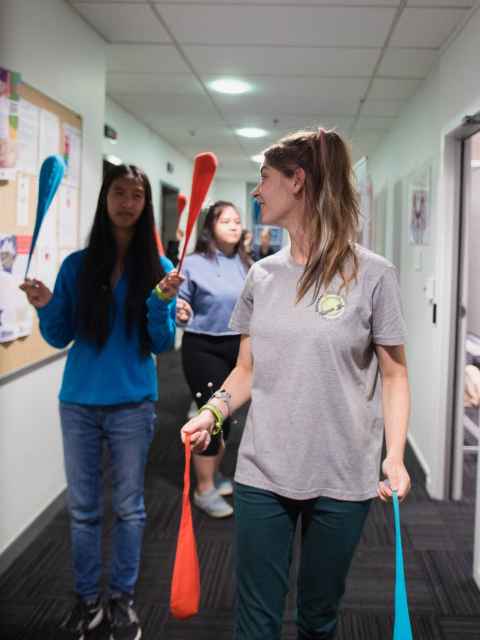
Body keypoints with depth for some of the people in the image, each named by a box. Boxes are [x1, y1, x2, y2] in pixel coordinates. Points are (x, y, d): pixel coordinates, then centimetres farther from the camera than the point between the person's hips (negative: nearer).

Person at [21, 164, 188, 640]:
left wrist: (160, 302, -22)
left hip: (132, 405, -1)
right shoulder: (77, 265, 0)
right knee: (82, 508, 12)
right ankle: (86, 600, 29)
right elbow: (60, 338, 4)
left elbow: (162, 344, -6)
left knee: (128, 507, 11)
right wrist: (46, 308, -15)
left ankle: (122, 599, 29)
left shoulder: (158, 268, -3)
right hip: (78, 403, 2)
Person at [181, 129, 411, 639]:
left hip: (342, 481, -2)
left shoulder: (372, 274, -7)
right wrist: (212, 412, -8)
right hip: (262, 474, 3)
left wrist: (395, 456, -14)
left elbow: (394, 375, -2)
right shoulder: (262, 275, 6)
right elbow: (247, 369, 10)